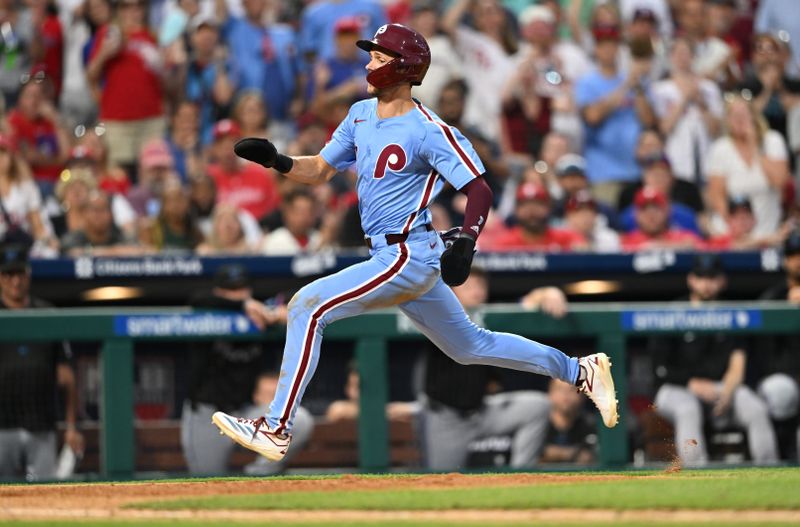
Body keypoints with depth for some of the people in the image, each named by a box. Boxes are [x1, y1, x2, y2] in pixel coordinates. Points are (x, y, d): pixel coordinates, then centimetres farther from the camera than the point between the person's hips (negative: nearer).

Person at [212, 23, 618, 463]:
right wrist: (277, 161, -5)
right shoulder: (361, 115, 9)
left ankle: (277, 429, -18)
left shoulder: (428, 131, -15)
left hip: (409, 257, -9)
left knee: (308, 306, -19)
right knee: (469, 346, 20)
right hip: (391, 257, 9)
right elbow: (319, 170, 14)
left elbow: (478, 189, -15)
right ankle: (579, 372, 32)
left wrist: (466, 241, -31)